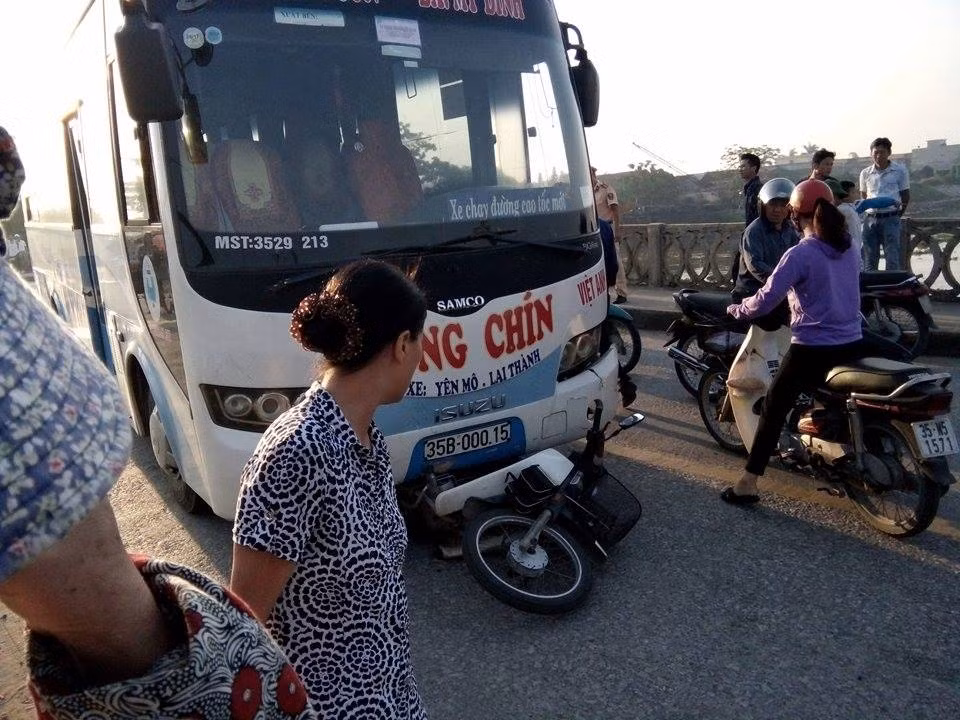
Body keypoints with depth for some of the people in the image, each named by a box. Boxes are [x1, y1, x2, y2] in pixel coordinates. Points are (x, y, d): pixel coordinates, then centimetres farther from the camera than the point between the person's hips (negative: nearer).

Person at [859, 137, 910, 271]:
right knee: (869, 260, 7)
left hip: (890, 218, -3)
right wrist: (867, 209, 9)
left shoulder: (900, 170, 2)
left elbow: (905, 196, 6)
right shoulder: (865, 173, 9)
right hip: (870, 218, 3)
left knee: (892, 259, -3)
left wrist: (898, 214, -1)